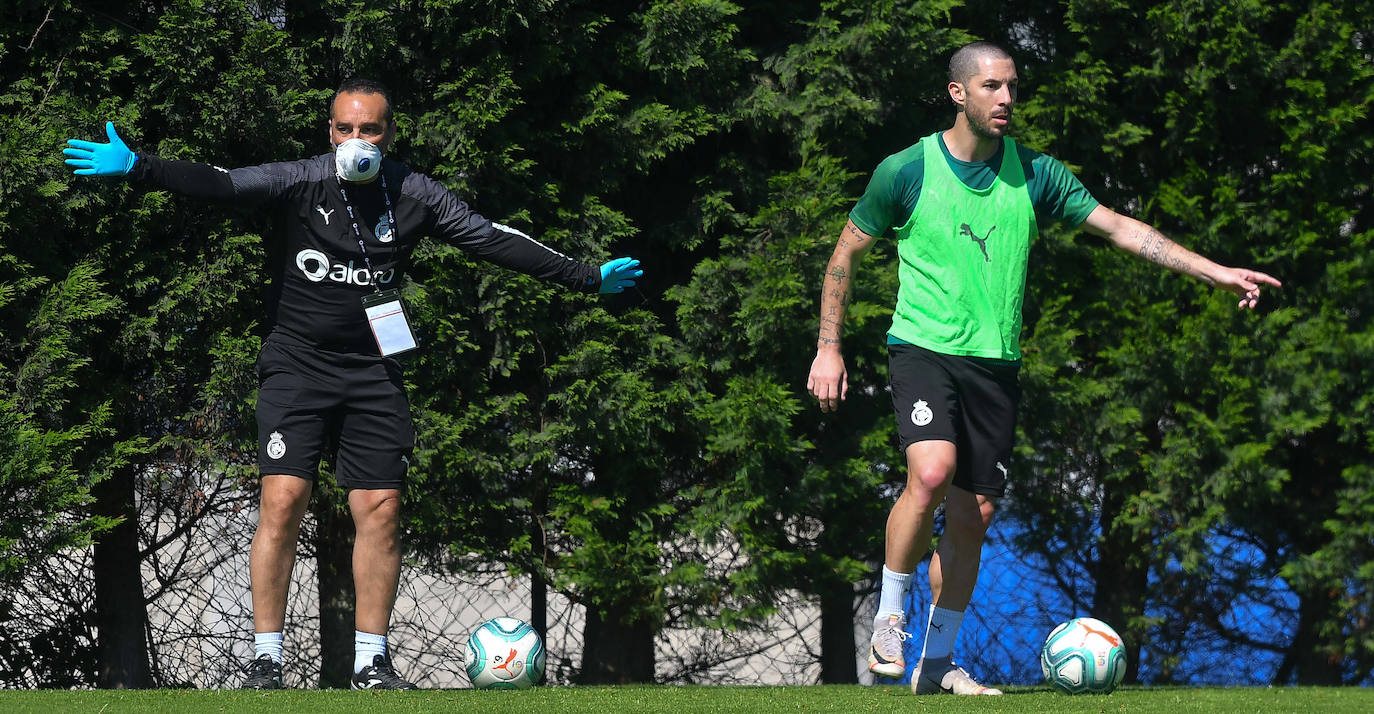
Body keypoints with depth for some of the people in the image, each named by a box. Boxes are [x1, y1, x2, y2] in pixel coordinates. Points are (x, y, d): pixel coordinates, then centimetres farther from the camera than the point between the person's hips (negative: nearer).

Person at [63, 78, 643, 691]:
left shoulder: (414, 196, 2)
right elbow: (219, 186, -19)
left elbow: (492, 241, 7)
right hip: (297, 365, -3)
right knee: (283, 501, -13)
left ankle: (371, 661, 10)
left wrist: (587, 278, 9)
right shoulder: (300, 182, -7)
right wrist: (136, 167, -34)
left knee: (380, 509, -1)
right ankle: (265, 659, -7)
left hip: (373, 374, 3)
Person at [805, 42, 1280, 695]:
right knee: (932, 472, -28)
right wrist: (828, 349, 3)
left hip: (995, 363, 4)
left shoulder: (1032, 174, 5)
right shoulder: (906, 172, -4)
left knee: (973, 517, 4)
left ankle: (936, 663, 17)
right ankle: (889, 618, -9)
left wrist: (1214, 272, 1)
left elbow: (1117, 227, 7)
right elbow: (846, 255, 7)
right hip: (923, 348, -4)